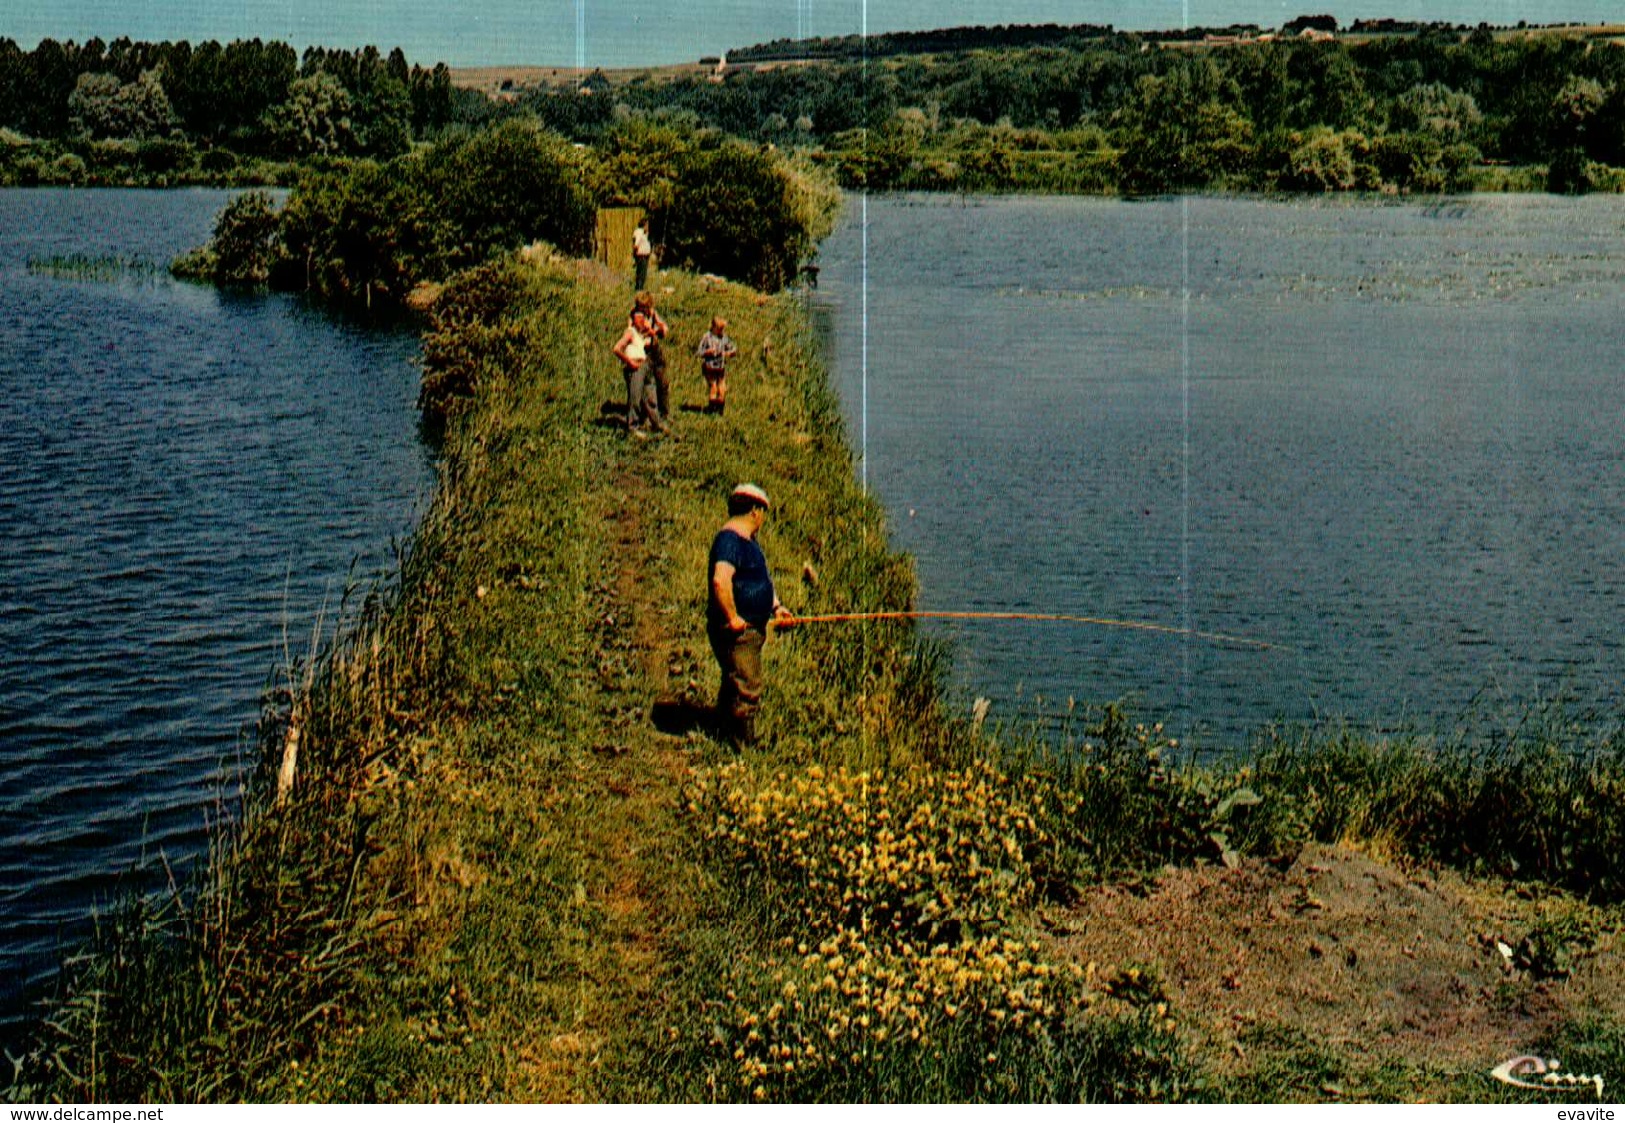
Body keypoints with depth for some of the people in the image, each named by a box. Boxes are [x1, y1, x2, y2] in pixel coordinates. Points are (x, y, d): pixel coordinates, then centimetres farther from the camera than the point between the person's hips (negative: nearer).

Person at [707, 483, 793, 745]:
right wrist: (732, 618, -26)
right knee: (747, 690, -9)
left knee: (734, 689, 18)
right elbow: (720, 580, -32)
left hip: (752, 629, 11)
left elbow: (761, 580, 26)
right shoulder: (730, 539, -18)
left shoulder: (748, 541, 17)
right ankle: (745, 748, -3)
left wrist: (776, 607, 12)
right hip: (736, 631, -11)